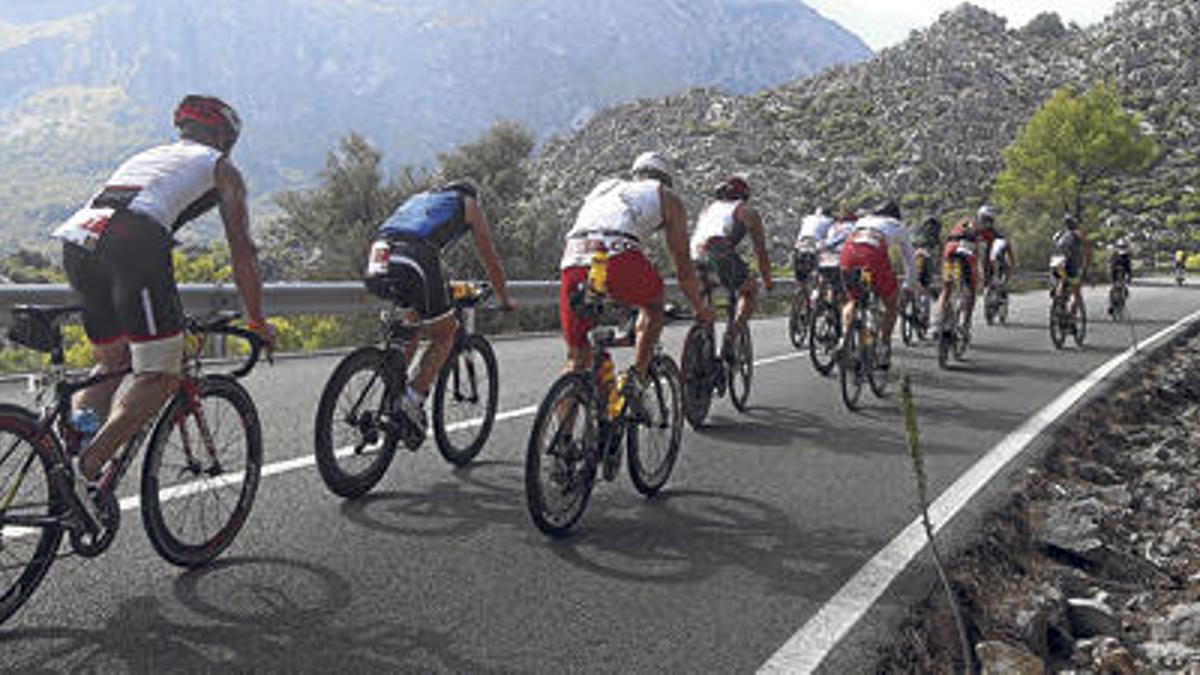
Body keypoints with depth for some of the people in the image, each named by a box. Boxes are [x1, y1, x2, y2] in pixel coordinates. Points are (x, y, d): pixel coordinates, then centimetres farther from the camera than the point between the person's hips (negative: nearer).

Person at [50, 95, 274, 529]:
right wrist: (257, 322, 28)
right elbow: (242, 253, 20)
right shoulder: (221, 168, 23)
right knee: (161, 375, -2)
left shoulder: (145, 156, 39)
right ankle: (86, 469, -16)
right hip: (134, 243, -7)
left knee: (109, 362, 22)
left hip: (75, 243, 7)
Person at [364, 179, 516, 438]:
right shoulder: (469, 205, 25)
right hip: (414, 266, -6)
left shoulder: (419, 198, 39)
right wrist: (504, 300, 41)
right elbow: (490, 260, 27)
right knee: (444, 335, 12)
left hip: (377, 264, 6)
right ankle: (413, 400, -3)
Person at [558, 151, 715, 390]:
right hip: (617, 256, -3)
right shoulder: (666, 197, 26)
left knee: (577, 357, 15)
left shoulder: (604, 187, 39)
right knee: (653, 305, 29)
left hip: (571, 262, 4)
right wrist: (700, 307, 39)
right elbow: (683, 265, 25)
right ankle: (637, 377, 18)